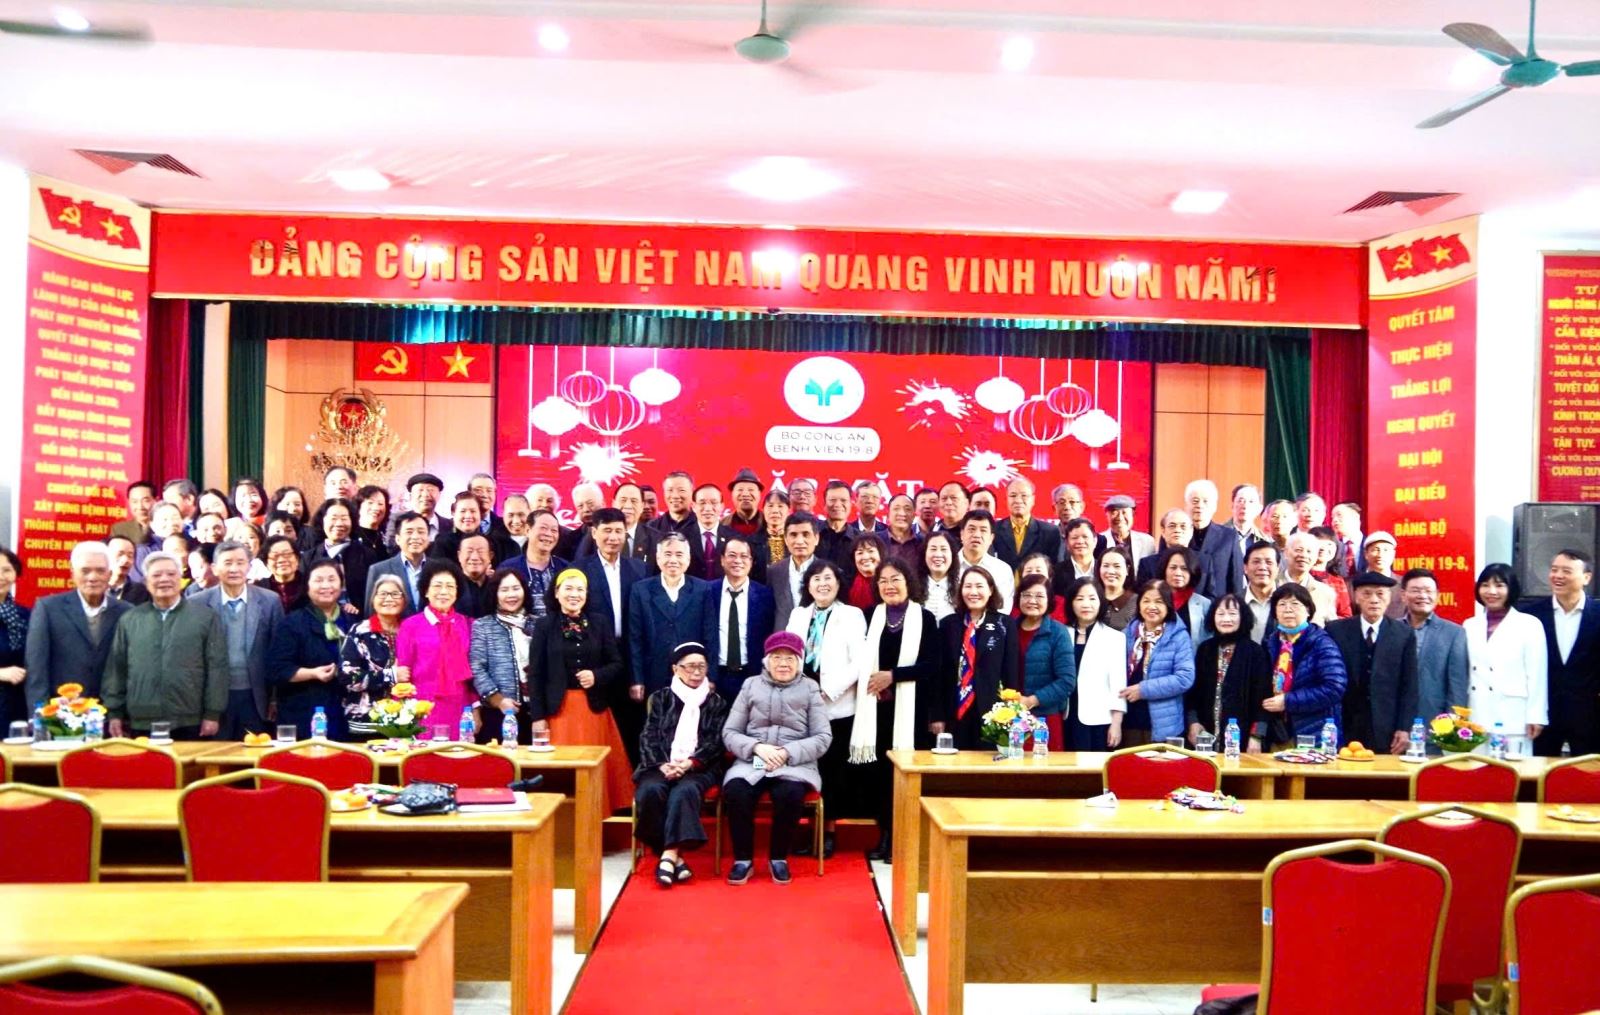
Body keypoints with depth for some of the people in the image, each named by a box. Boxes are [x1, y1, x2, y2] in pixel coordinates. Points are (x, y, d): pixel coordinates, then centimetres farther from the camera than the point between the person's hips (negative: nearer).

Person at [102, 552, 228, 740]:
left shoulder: (206, 618, 4)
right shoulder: (129, 620, 11)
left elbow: (217, 668, 0)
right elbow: (116, 669, 12)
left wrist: (213, 714, -5)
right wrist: (114, 713, 6)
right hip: (140, 724, 2)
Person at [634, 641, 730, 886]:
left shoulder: (717, 702, 16)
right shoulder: (660, 698, 17)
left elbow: (716, 742, 4)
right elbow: (649, 737, 7)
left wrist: (690, 763, -14)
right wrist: (662, 765, -13)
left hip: (699, 767, -1)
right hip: (661, 765, 1)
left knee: (684, 791, -35)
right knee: (650, 790, -31)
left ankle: (669, 854, -37)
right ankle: (673, 855, -26)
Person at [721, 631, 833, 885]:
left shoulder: (810, 689, 7)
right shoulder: (751, 686, 11)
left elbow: (824, 738, 1)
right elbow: (729, 732, 7)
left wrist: (787, 753, -13)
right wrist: (757, 747, -12)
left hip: (795, 763, -1)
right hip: (751, 761, 1)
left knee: (790, 794, -33)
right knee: (735, 792, -30)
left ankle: (778, 857, -7)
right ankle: (743, 859, -9)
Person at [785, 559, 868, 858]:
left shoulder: (852, 615, 0)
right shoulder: (798, 615, 14)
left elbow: (859, 663, -9)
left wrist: (827, 691, -14)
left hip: (836, 707, -3)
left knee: (831, 769, 2)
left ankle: (828, 831, 14)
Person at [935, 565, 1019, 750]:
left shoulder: (1005, 624, 2)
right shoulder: (949, 624, 8)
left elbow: (1012, 672, 1)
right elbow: (940, 671, 7)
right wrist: (938, 715, 2)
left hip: (992, 713, -2)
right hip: (955, 714, 2)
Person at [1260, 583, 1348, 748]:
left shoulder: (1321, 644, -6)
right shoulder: (1270, 643, 9)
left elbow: (1334, 688, -16)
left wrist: (1288, 701, -17)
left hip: (1315, 737, -4)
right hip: (1278, 736, 4)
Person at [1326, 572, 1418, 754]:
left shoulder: (1404, 634, 5)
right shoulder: (1336, 630, 3)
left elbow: (1409, 686, 3)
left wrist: (1404, 729, -3)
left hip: (1387, 732, 0)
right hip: (1345, 730, 0)